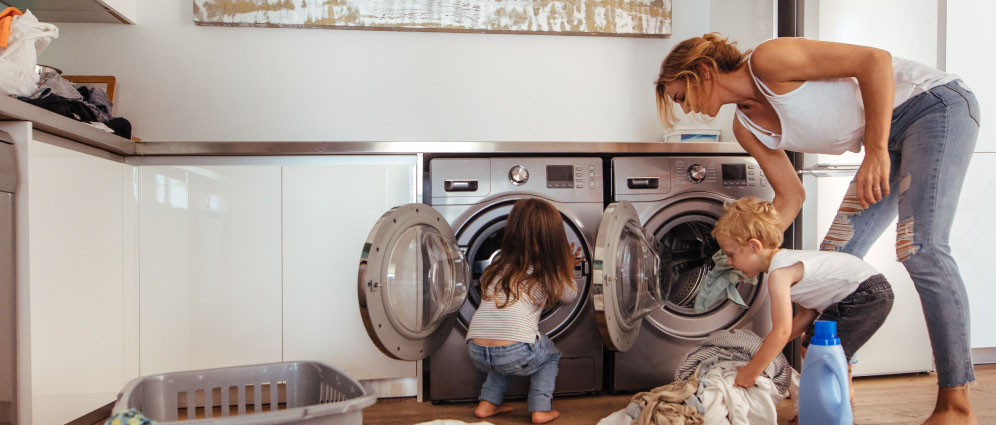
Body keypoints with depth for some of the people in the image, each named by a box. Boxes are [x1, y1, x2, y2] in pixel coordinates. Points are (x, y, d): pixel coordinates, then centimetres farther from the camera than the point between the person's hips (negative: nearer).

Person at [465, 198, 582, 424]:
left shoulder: (499, 262, 17)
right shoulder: (546, 271, 5)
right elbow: (569, 295, 24)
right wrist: (568, 268, 42)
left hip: (477, 351, 5)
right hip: (516, 354, -5)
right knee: (550, 354, 27)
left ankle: (487, 403, 27)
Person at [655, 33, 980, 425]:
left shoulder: (767, 60, -21)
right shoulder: (747, 127, 3)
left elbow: (874, 59, -25)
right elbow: (791, 196, 8)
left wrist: (876, 150, -29)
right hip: (889, 138, 9)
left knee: (921, 248, -22)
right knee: (837, 255, 2)